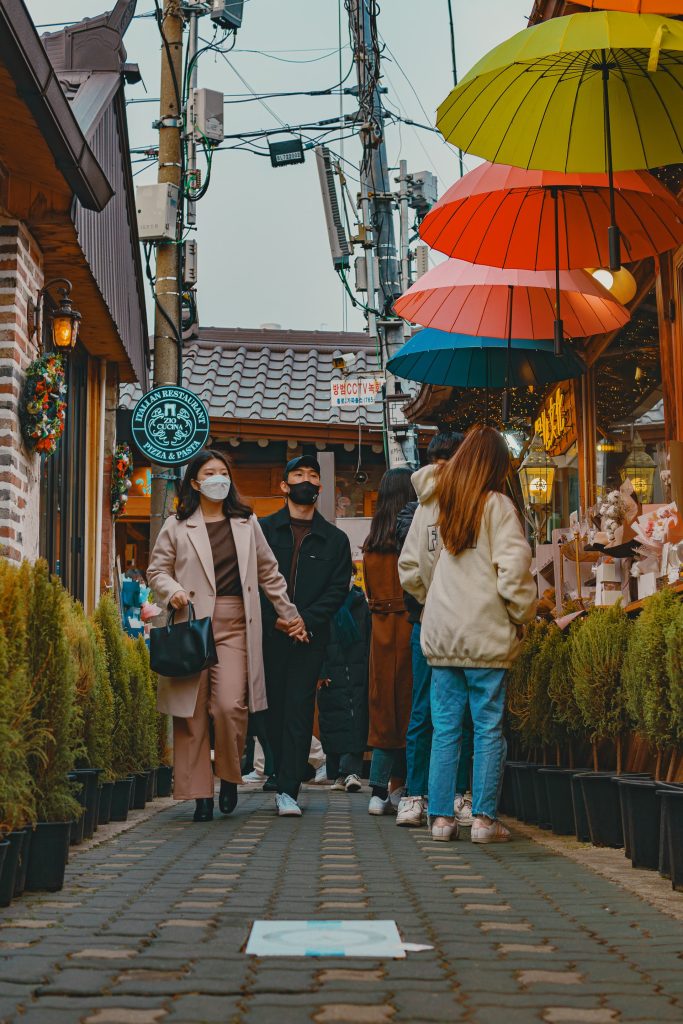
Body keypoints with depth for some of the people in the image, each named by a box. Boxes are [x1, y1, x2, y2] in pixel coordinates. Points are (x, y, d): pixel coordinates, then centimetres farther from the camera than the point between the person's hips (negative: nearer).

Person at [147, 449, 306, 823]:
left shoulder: (246, 522, 16)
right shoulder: (177, 526, 9)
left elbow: (268, 572, 21)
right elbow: (157, 570, 11)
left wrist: (288, 612, 20)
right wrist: (173, 591, -9)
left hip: (235, 625, 1)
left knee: (230, 705, -15)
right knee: (192, 712, -2)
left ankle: (229, 777, 8)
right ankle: (199, 792, 5)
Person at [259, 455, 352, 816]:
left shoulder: (335, 539, 14)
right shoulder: (264, 529, 10)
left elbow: (338, 590, 5)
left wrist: (305, 619, -10)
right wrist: (275, 618, -9)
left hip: (310, 636, 0)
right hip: (269, 634, 0)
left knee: (299, 709, -7)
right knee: (274, 708, 2)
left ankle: (288, 790, -9)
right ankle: (285, 780, 14)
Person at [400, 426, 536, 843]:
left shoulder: (432, 507, 9)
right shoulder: (497, 506, -6)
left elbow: (411, 570, 14)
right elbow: (514, 570, -15)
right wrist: (523, 614, -2)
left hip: (440, 636, 4)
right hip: (486, 634, -4)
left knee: (445, 727, 8)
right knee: (489, 728, 2)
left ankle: (441, 816, 9)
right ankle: (485, 818, 3)